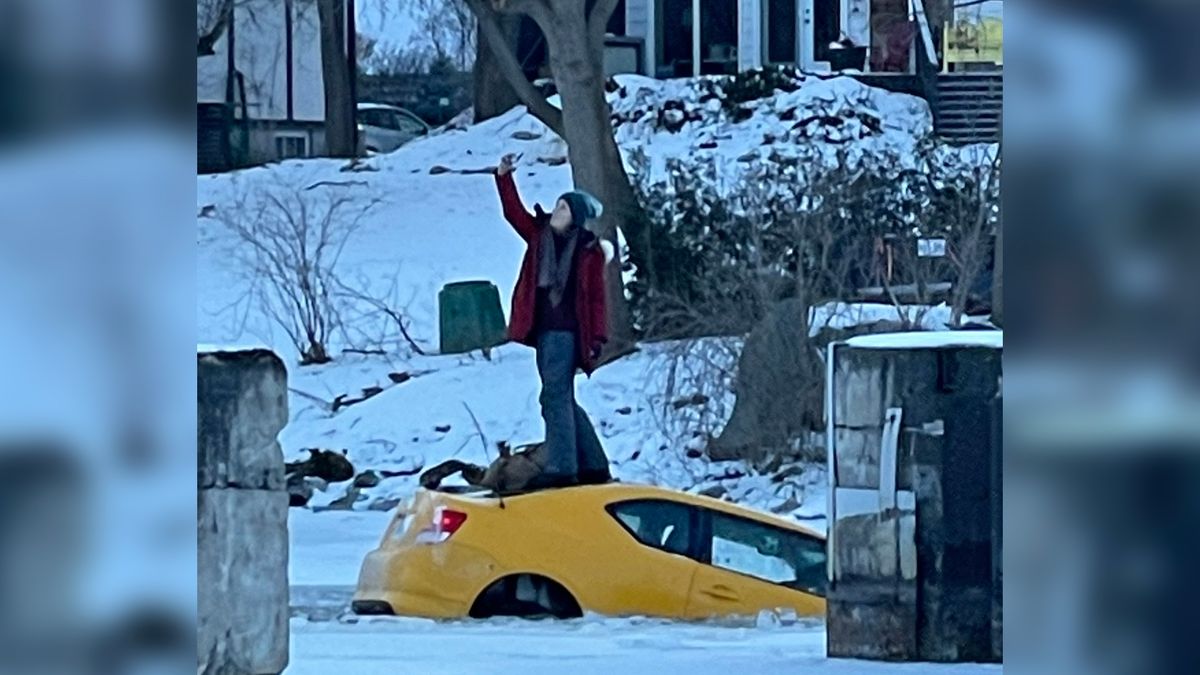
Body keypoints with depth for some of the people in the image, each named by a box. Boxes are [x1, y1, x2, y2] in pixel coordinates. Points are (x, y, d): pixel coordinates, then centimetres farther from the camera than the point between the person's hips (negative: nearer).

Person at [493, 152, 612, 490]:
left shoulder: (588, 250, -6)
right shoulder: (540, 233, 10)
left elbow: (596, 297, -6)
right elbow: (514, 212, 8)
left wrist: (597, 337, -10)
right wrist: (504, 177, -4)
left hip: (567, 330, -7)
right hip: (543, 328, 7)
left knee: (555, 396, -13)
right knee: (562, 399, 12)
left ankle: (561, 468, -14)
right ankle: (592, 465, 19)